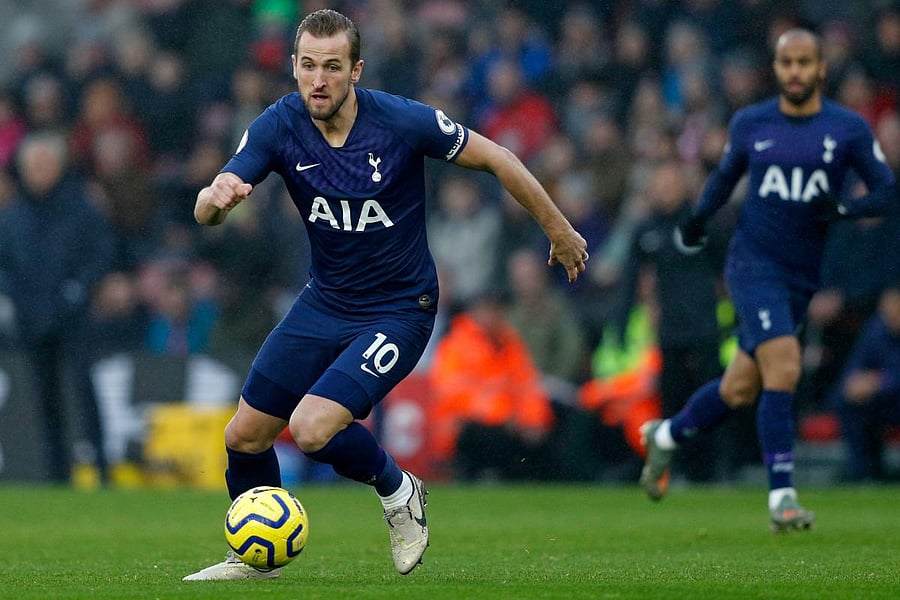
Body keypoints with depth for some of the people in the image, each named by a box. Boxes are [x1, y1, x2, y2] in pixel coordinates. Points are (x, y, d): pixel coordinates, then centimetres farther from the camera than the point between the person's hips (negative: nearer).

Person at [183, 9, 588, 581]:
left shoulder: (404, 121, -21)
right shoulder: (279, 126, -13)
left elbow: (495, 158, -7)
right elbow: (206, 212, -20)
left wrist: (559, 230, 2)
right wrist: (217, 196, -45)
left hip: (398, 311, -5)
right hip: (324, 301, 5)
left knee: (312, 429, -23)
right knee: (245, 435, 4)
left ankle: (399, 491, 8)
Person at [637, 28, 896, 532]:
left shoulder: (849, 130, 1)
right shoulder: (749, 124, 4)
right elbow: (726, 174, 21)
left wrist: (843, 210, -17)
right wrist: (700, 217, 4)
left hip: (803, 276, 2)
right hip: (754, 261, -2)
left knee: (741, 389, 9)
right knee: (784, 367, -22)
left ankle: (665, 436, 36)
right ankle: (782, 495, -19)